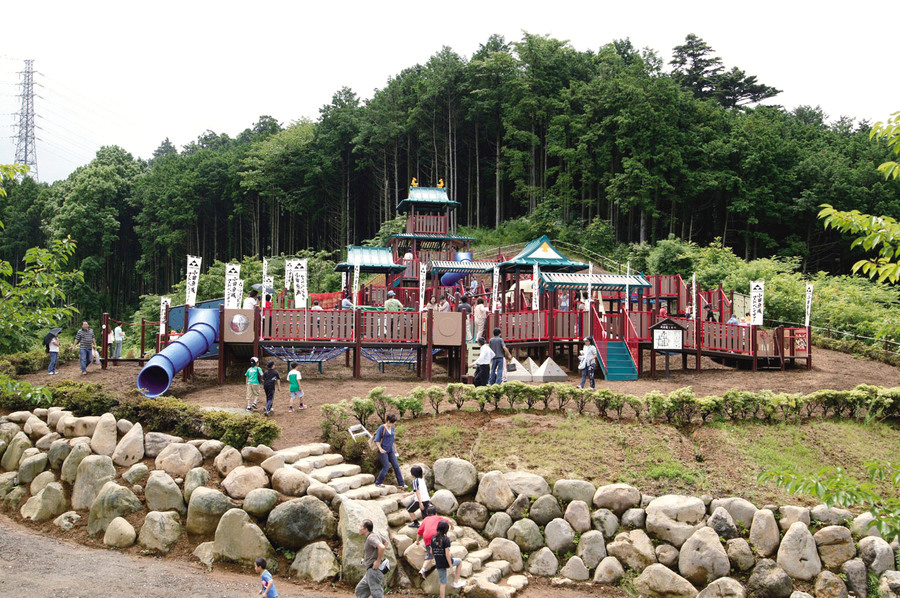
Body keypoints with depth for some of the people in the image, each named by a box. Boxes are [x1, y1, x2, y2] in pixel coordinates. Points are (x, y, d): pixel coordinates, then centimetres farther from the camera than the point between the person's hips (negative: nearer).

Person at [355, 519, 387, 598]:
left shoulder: (371, 537, -19)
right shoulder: (375, 534, 10)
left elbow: (382, 547, -36)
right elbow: (385, 541, 27)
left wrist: (378, 561, -24)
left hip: (374, 570, -10)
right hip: (371, 571, 10)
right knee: (360, 590, 18)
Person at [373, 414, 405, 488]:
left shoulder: (392, 428, 8)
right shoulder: (381, 428, -12)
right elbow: (376, 440, -12)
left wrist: (394, 448, 26)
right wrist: (380, 449, -23)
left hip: (390, 451, 7)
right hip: (383, 451, -7)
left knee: (396, 466, 3)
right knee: (386, 467, -9)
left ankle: (401, 483, 8)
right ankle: (378, 482, 6)